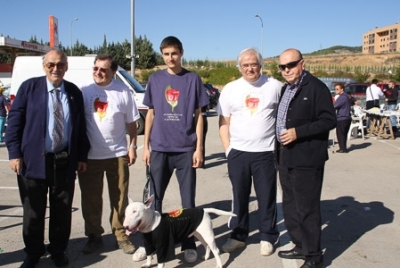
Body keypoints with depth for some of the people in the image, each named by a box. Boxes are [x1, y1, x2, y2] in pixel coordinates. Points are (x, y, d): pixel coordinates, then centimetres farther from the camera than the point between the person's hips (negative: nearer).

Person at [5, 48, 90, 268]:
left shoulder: (74, 92, 6)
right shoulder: (29, 87, -1)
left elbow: (80, 126, 9)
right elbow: (14, 120, -3)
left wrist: (82, 156, 6)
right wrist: (15, 153, -10)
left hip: (65, 161, 2)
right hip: (34, 159, -2)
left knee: (62, 209, 11)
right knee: (33, 211, 9)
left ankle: (58, 250, 29)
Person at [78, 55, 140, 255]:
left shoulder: (123, 91, 0)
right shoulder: (84, 91, -1)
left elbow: (131, 122, 5)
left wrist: (132, 146, 2)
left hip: (118, 154, 0)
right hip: (89, 155, 1)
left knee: (120, 198, 9)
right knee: (90, 199, 10)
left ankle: (121, 235, 23)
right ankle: (94, 236, 25)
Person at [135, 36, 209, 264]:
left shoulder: (193, 79, 1)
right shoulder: (155, 79, 6)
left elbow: (198, 115, 1)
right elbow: (151, 114, 9)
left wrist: (199, 148, -4)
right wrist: (146, 146, 5)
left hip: (186, 149, -1)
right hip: (160, 149, 2)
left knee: (188, 200, 7)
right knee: (155, 198, 9)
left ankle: (189, 245, 20)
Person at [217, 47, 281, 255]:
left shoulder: (275, 86, 1)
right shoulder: (230, 89, 5)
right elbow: (224, 122, 6)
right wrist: (227, 148, -1)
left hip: (266, 152, -1)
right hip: (238, 152, 2)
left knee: (267, 197, 6)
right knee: (239, 196, 12)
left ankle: (267, 238, 21)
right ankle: (238, 236, 25)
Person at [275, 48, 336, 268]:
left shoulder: (316, 87, -11)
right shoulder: (285, 89, 15)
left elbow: (329, 120, -16)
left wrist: (298, 132, -21)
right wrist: (278, 149, 13)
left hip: (306, 159, -9)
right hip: (286, 158, 9)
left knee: (307, 208, -1)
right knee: (290, 206, 16)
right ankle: (301, 246, 31)